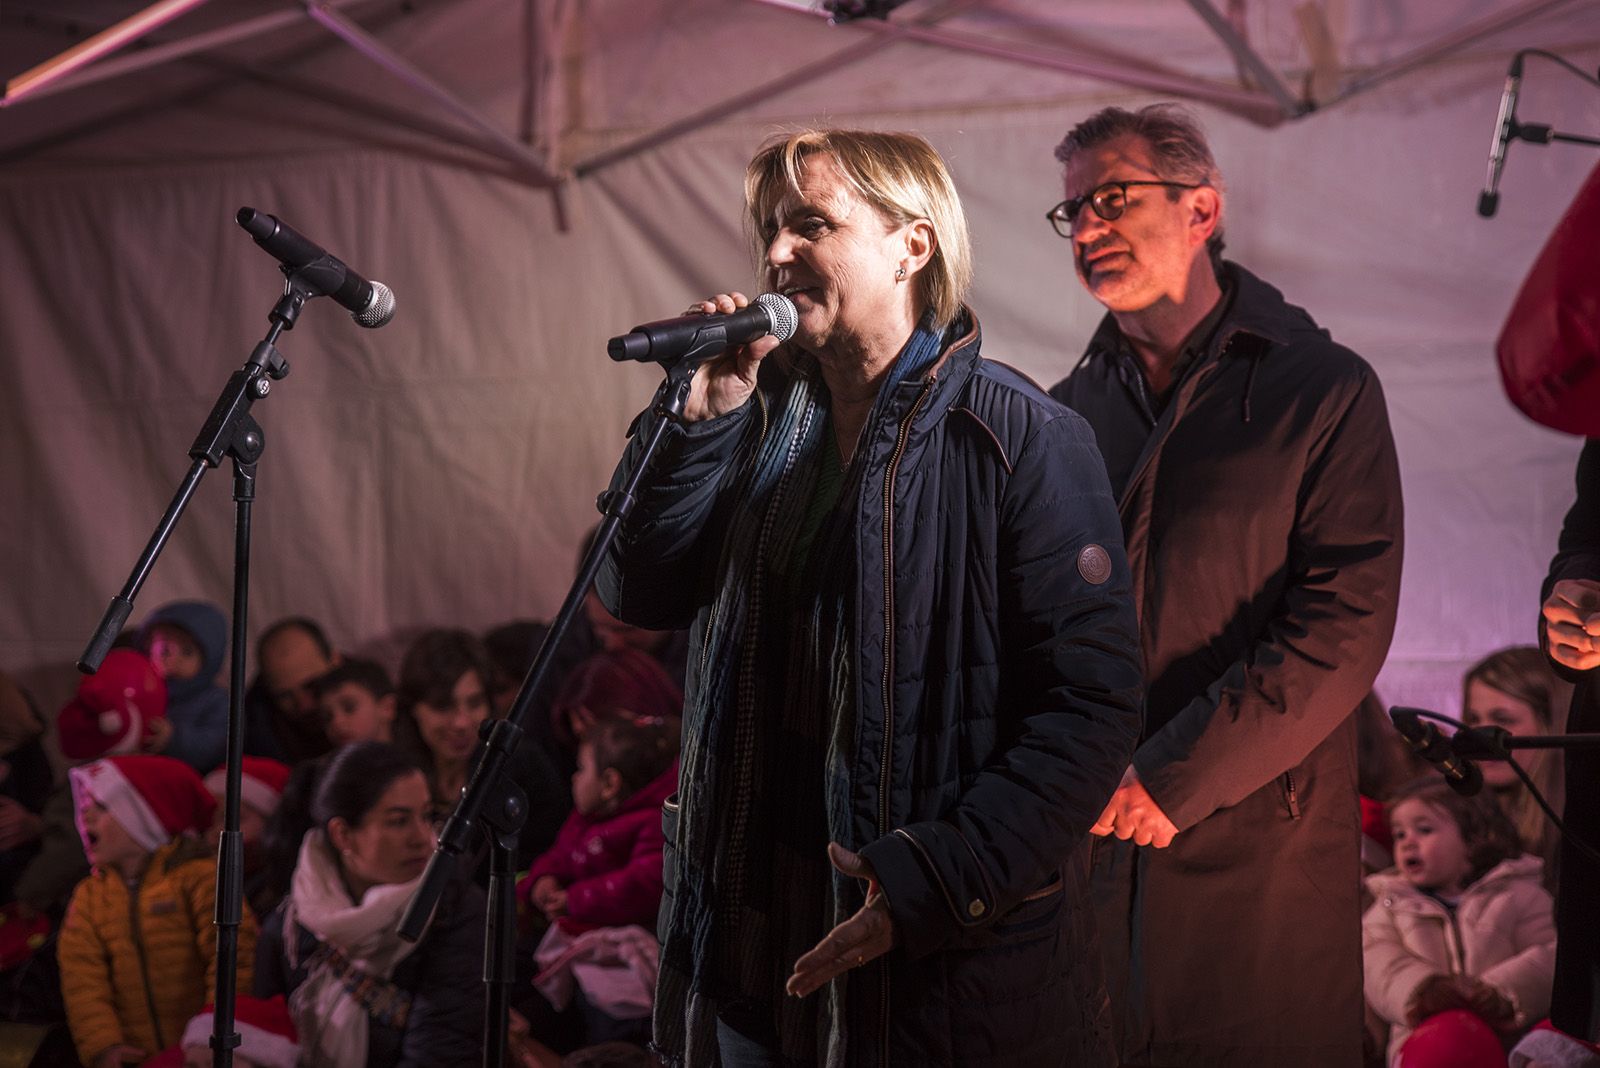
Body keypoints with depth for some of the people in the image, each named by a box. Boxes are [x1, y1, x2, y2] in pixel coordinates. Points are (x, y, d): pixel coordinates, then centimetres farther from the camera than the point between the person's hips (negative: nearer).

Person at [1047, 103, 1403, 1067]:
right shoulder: (1066, 413, 13)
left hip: (1259, 855, -4)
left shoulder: (1325, 391, -2)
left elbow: (1345, 627, -11)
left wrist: (1175, 779, -15)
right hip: (1083, 847, 4)